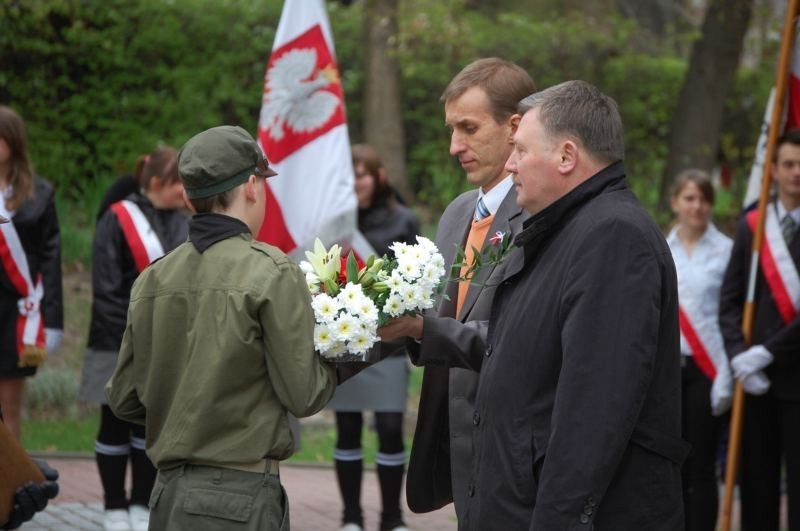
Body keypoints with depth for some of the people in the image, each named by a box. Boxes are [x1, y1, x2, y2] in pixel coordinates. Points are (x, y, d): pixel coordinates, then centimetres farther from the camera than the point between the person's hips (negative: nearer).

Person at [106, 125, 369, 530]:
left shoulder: (151, 279, 4)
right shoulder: (272, 273, -11)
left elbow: (124, 399, 10)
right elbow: (302, 395, -10)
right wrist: (345, 362, 8)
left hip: (168, 493, 6)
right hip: (240, 496, -6)